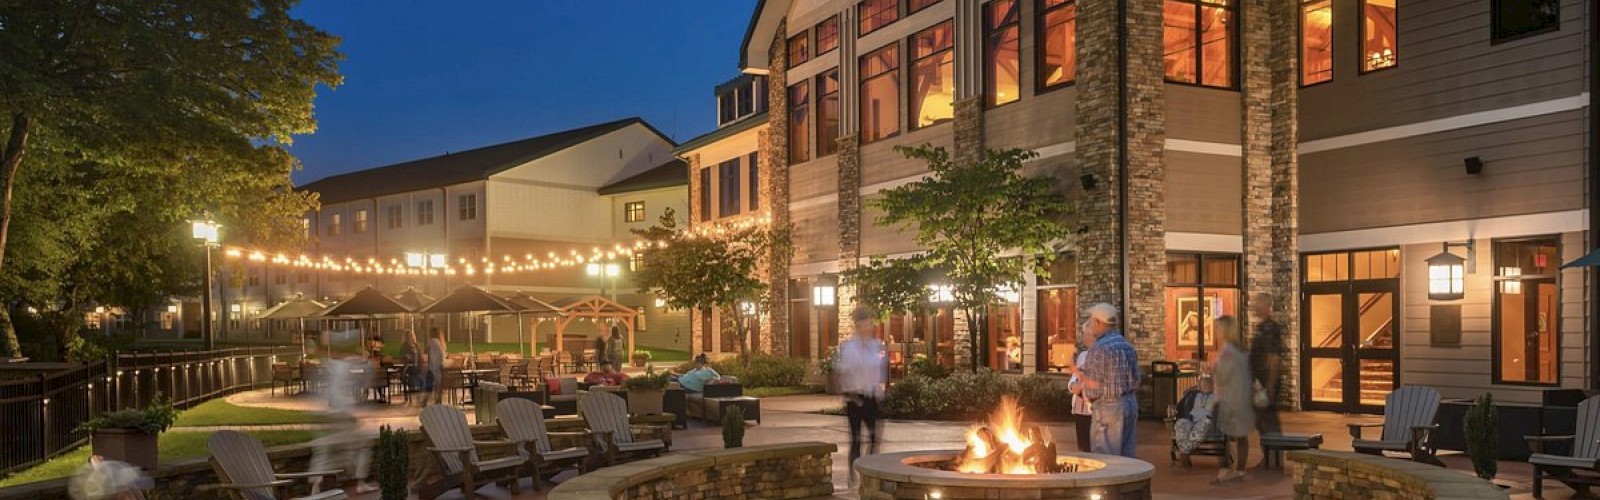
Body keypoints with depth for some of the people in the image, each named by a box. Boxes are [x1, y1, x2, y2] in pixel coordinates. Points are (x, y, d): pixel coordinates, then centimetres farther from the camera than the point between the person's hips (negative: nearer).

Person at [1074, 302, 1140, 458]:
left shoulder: (1099, 348, -15)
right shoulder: (1127, 345, 11)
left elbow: (1093, 390, -14)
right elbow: (1135, 381, 14)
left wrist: (1081, 377, 2)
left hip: (1109, 407, -8)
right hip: (1131, 404, 8)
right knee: (1126, 456, 12)